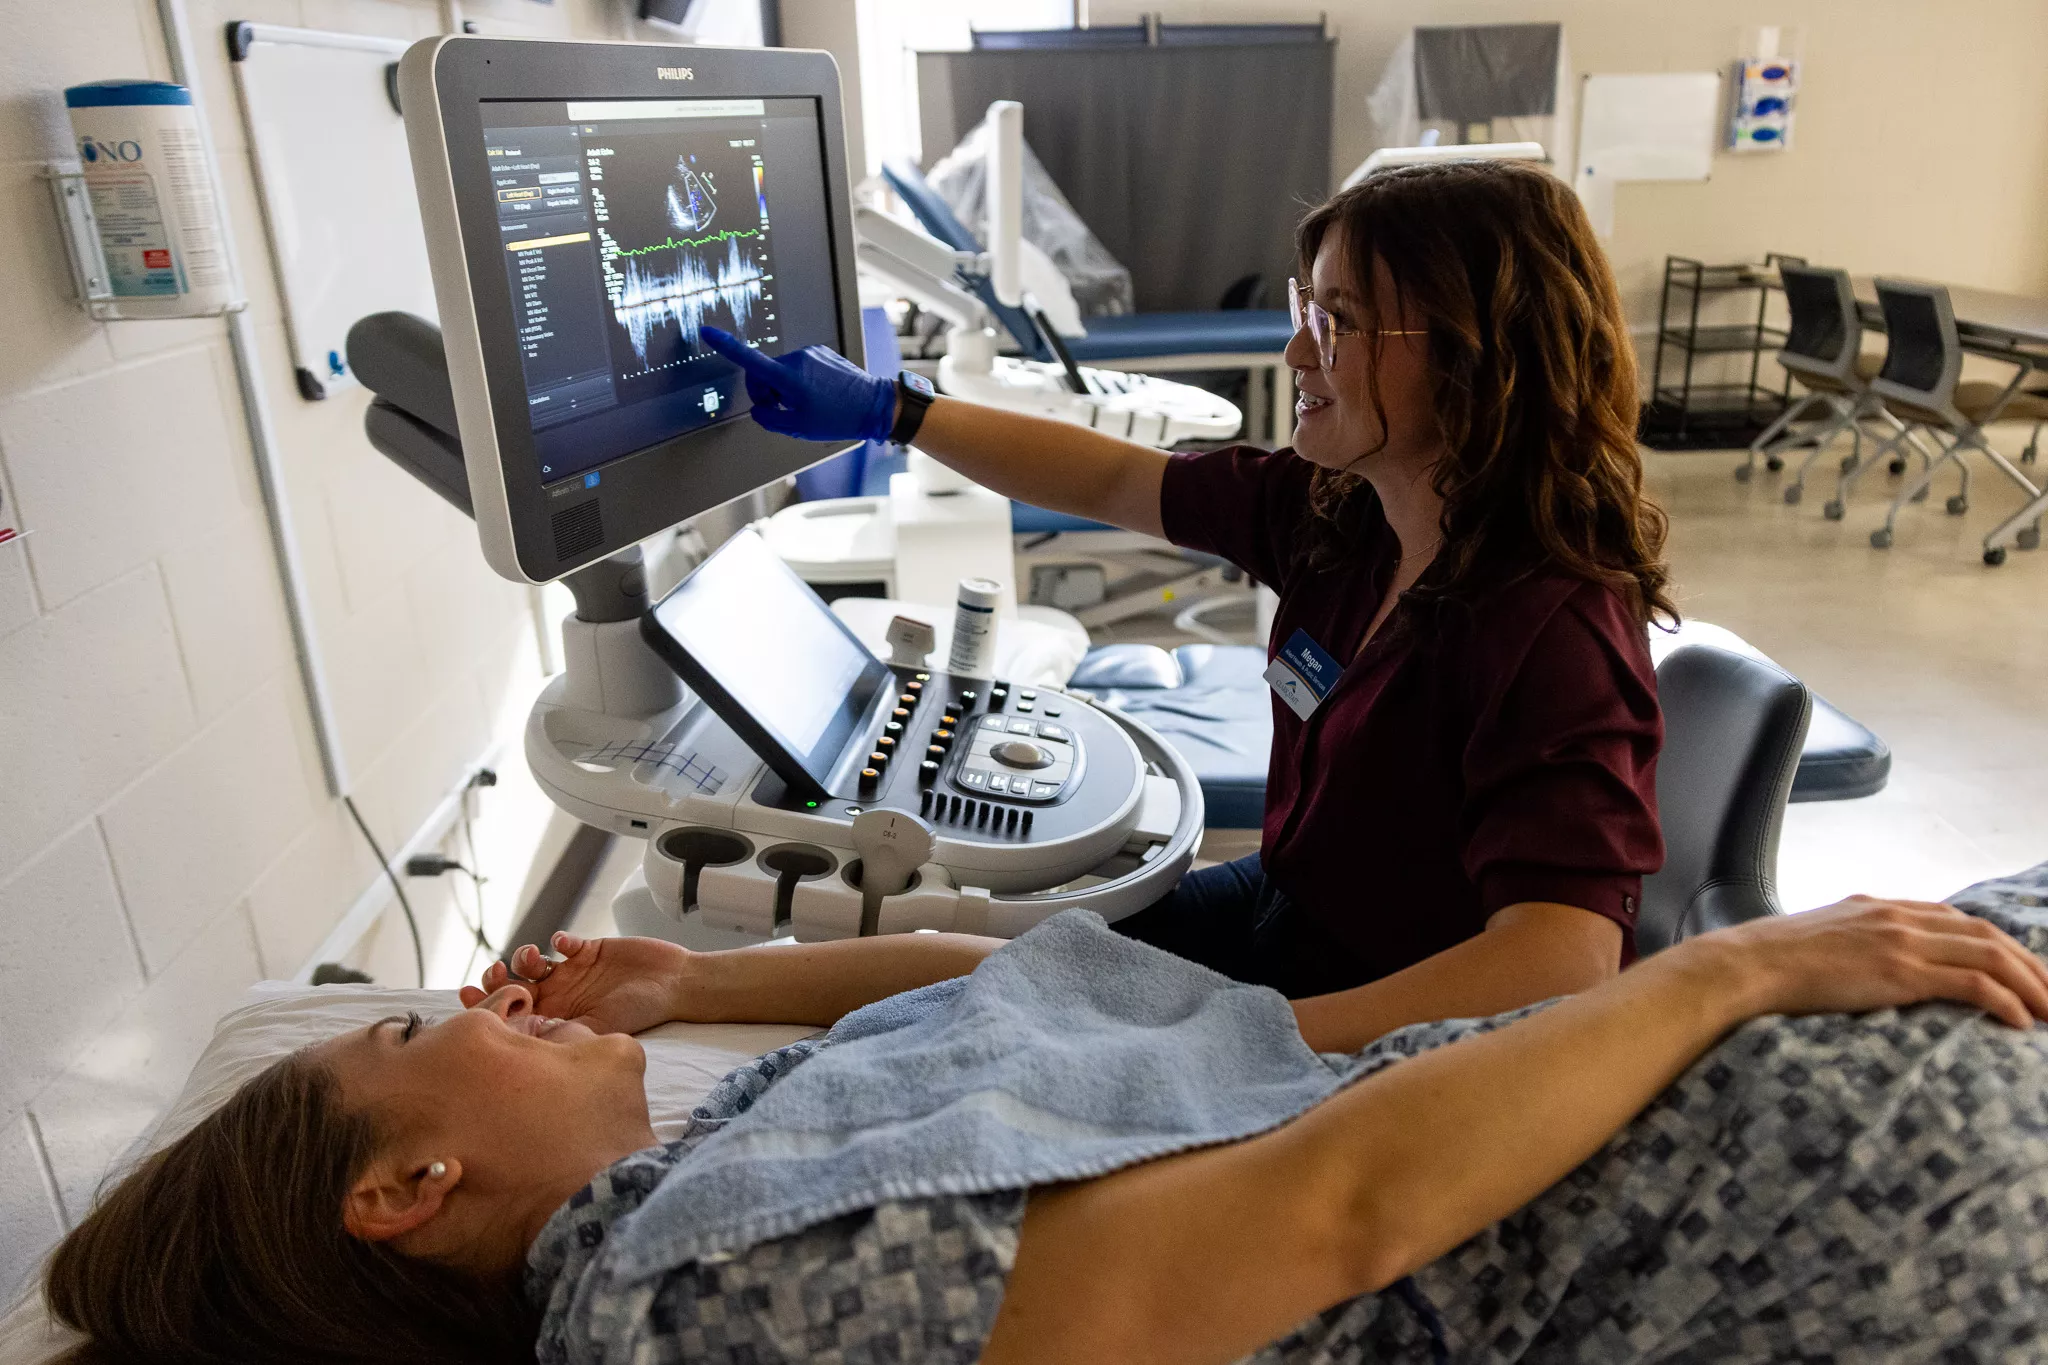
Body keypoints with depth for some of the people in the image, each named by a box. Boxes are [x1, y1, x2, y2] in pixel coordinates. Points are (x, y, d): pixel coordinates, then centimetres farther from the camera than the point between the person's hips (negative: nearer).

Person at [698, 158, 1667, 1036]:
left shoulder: (1551, 629, -31)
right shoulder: (1331, 503, -7)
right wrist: (881, 409, 5)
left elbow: (1563, 958, -39)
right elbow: (1112, 481, 3)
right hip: (1287, 906, 7)